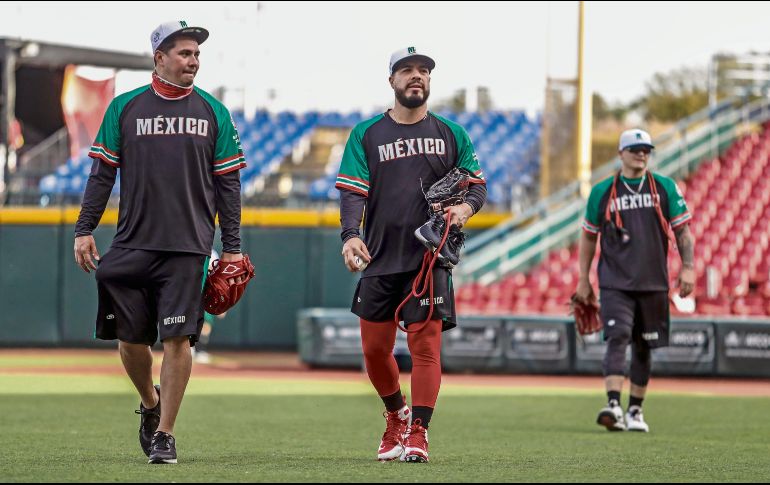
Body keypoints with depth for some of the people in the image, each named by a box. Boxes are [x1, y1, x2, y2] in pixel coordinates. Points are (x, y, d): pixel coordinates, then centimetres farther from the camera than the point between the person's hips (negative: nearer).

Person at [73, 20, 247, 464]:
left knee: (178, 337, -7)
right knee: (130, 337, 3)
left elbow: (228, 182, 8)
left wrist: (233, 246, 3)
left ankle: (165, 434, 1)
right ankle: (151, 405, 30)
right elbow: (103, 173, 7)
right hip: (132, 245, 1)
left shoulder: (213, 112, 7)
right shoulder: (125, 108, 6)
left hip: (188, 246, -1)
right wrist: (85, 230, 0)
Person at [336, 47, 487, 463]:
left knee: (425, 343, -11)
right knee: (375, 348, 7)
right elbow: (352, 191, -4)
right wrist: (351, 235, -22)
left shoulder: (451, 134, 9)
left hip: (430, 257, -1)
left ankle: (418, 433, -10)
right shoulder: (366, 135, 5)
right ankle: (396, 414, 32)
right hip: (380, 259, 1)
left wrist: (465, 207, -11)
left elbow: (477, 183, 13)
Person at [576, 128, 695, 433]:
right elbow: (589, 236, 12)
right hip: (614, 283, -2)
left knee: (643, 347, 8)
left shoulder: (665, 188, 6)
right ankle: (613, 405, -29)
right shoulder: (602, 192, 5)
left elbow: (682, 230, 6)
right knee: (618, 338, -19)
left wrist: (688, 267, -6)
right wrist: (583, 280, 10)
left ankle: (635, 410, 20)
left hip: (653, 283, 2)